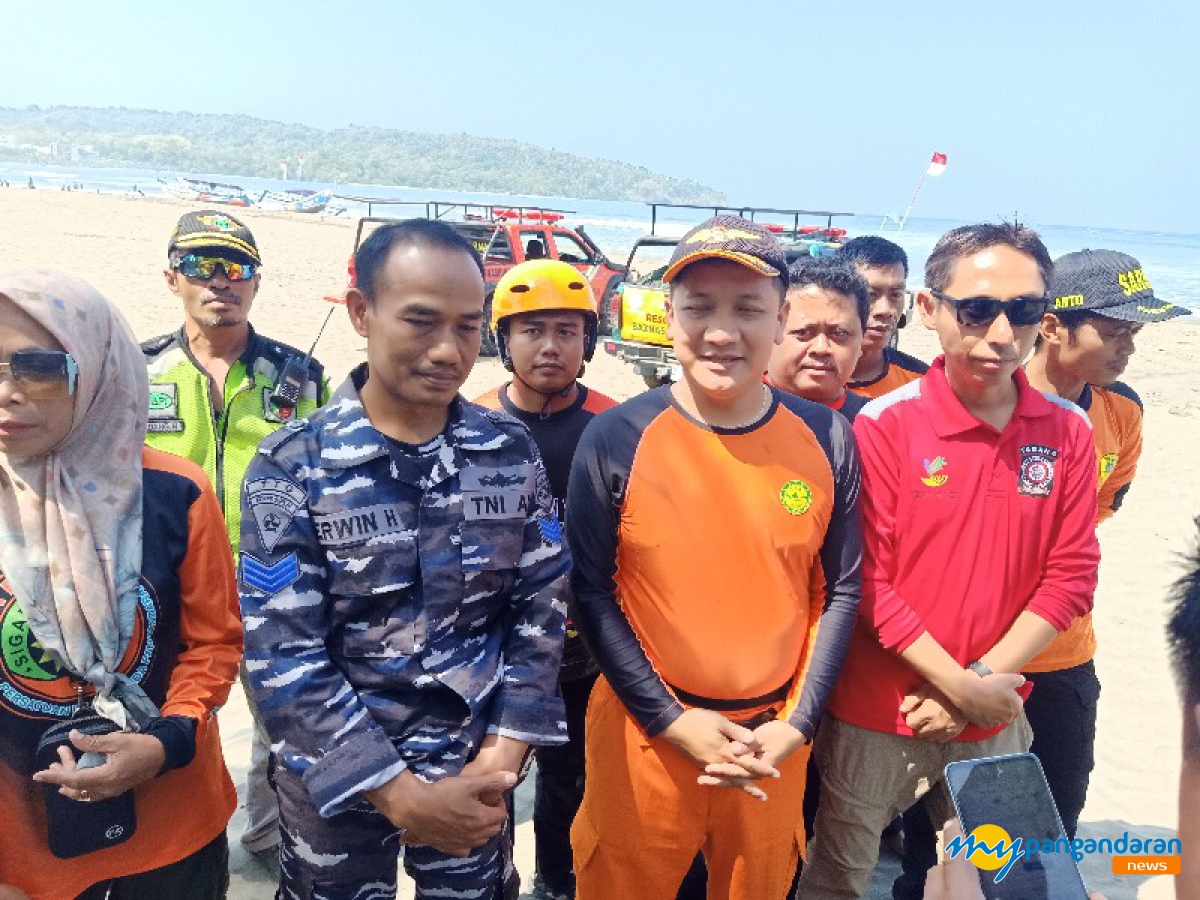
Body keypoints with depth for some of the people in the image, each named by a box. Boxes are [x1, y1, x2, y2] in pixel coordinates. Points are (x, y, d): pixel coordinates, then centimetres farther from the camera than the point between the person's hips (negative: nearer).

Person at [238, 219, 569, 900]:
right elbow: (283, 655, -16)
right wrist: (402, 795, -18)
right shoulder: (293, 465, -13)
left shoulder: (512, 451, -5)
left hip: (475, 773, 2)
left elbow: (542, 607, -2)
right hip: (335, 784, -2)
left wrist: (500, 759, -10)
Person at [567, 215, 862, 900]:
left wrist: (797, 723, -6)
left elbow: (840, 591, 1)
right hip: (643, 733, -2)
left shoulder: (827, 440, -6)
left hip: (774, 740, 2)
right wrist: (670, 718, -12)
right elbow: (592, 591, -8)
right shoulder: (614, 441, -13)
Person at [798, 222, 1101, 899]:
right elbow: (866, 580, -14)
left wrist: (984, 680, -11)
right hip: (876, 719, -3)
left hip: (995, 719, 3)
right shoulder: (883, 424, -13)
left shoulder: (1068, 432, -2)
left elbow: (1070, 576, -1)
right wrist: (960, 685, -15)